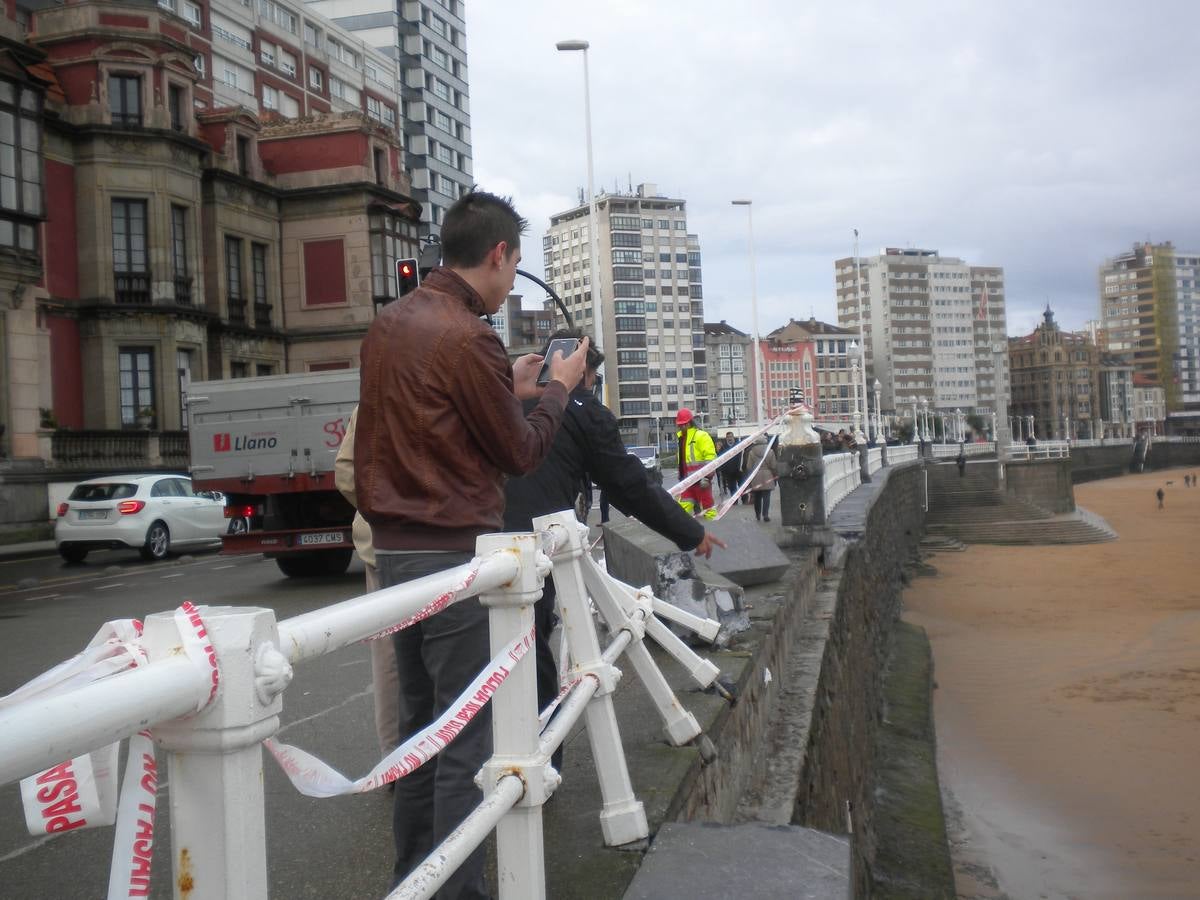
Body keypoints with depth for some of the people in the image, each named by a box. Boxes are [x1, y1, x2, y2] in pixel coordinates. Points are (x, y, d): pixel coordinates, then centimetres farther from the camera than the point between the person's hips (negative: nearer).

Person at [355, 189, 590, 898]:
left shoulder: (389, 323, 10)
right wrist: (558, 388, 7)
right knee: (467, 737, -1)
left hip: (396, 545, 9)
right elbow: (520, 453, -7)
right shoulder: (468, 339, -17)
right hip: (455, 552, -9)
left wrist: (508, 388, 18)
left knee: (419, 721, 18)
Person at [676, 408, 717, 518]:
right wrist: (682, 477, 24)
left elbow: (710, 457, -16)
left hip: (701, 480, -8)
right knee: (682, 507, 3)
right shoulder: (682, 437, 18)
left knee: (707, 507, -2)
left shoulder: (701, 436, -9)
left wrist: (706, 477, -20)